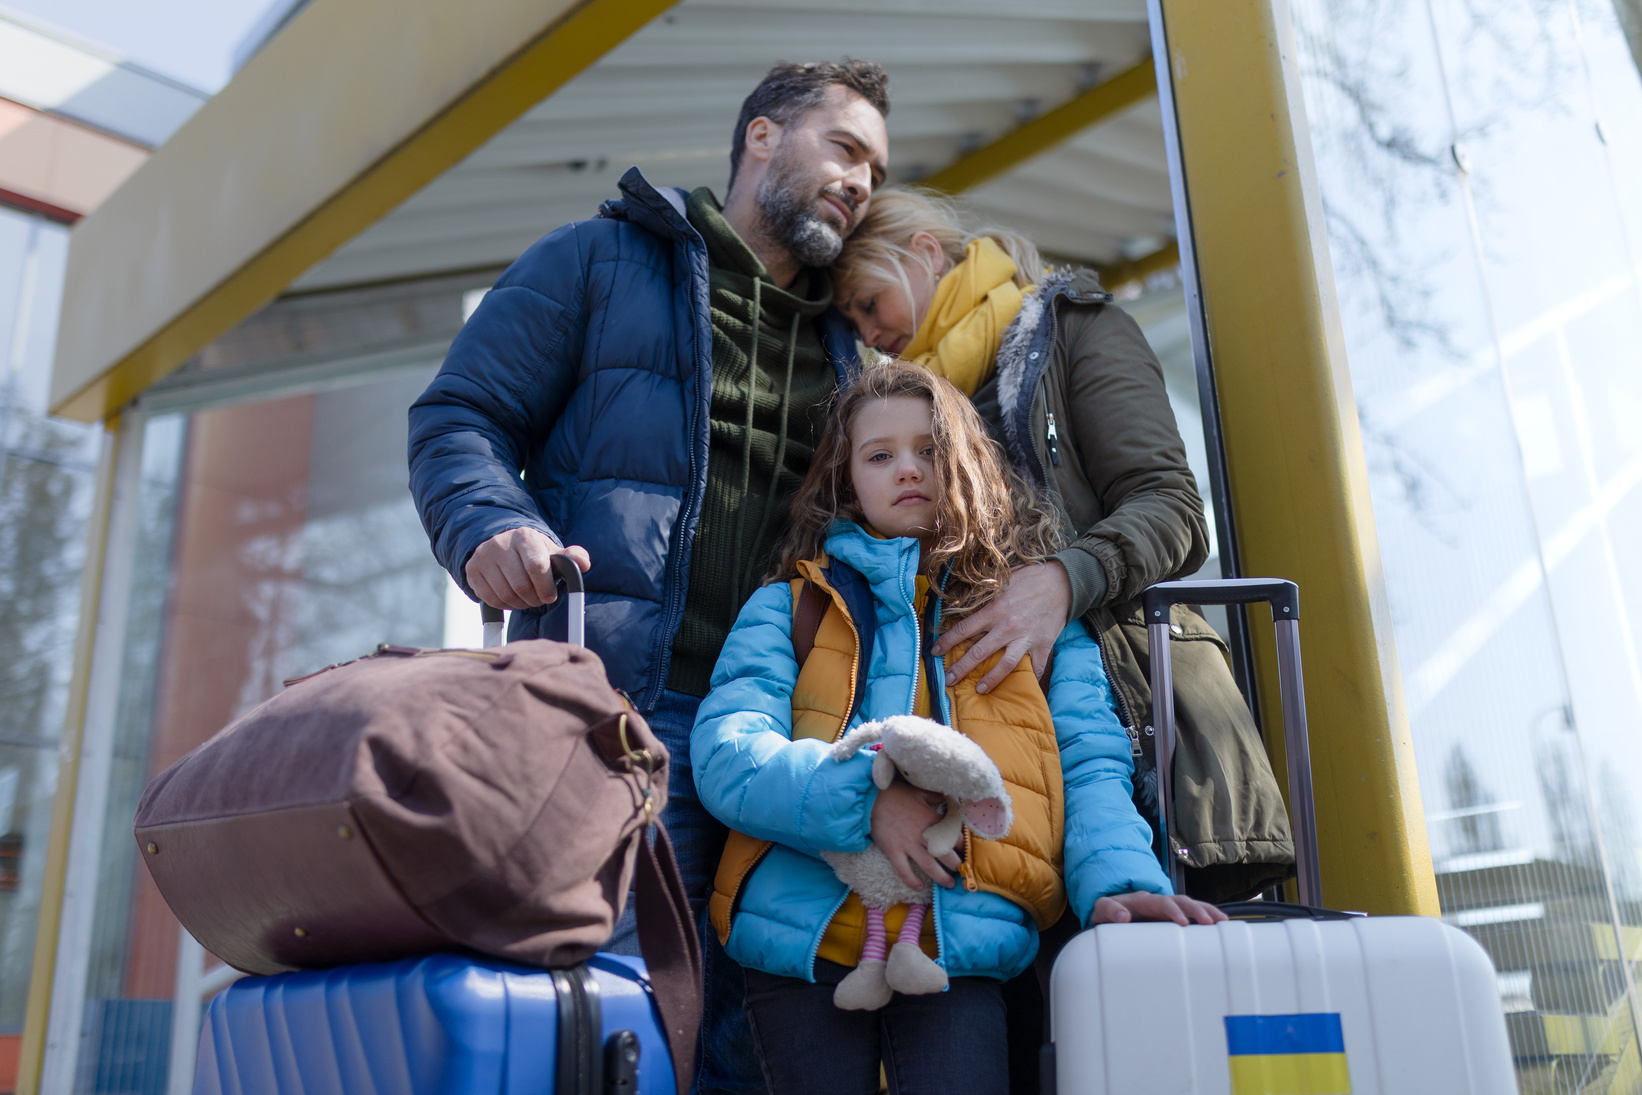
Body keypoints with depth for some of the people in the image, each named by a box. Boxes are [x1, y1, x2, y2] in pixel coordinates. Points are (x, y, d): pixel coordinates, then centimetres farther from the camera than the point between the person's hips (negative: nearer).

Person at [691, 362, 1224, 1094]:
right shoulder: (788, 607, 13)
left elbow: (1089, 764, 8)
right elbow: (724, 754, 0)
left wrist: (1116, 880, -13)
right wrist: (864, 800, -17)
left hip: (963, 945, 0)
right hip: (801, 940, 1)